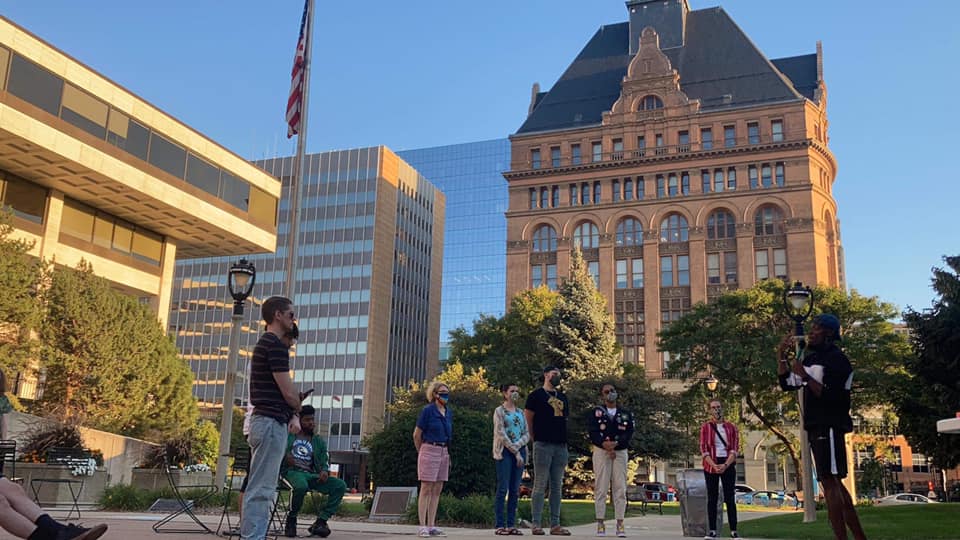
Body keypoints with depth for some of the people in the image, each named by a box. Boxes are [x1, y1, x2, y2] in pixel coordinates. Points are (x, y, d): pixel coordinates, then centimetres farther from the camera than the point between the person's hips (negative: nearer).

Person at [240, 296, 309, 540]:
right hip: (272, 422, -10)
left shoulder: (264, 344, 18)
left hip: (263, 421, 10)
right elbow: (288, 392, -16)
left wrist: (292, 415, 7)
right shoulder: (276, 345, -13)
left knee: (260, 488, 13)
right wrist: (298, 410, 5)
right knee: (261, 489, -8)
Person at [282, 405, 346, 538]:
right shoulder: (288, 435, 16)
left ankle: (320, 522, -18)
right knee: (301, 486, -40)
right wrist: (285, 455, -17)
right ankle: (291, 519, -14)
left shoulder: (319, 441, 24)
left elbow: (325, 461, 14)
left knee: (340, 485, -18)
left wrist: (325, 471, -11)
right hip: (292, 472, -4)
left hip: (311, 475, 4)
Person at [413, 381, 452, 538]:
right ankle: (423, 527, -2)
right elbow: (417, 435, -3)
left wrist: (448, 454, 17)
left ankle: (431, 526, 11)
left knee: (437, 490, 7)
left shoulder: (449, 412, 11)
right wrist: (422, 452, 7)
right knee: (426, 489, -4)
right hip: (429, 451, -6)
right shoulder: (427, 410, -7)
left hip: (444, 453, 6)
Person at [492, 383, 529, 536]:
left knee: (515, 490, 3)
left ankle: (511, 525, 6)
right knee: (503, 489, -8)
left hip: (520, 451, 5)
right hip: (505, 452, -5)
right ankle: (500, 525, -5)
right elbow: (501, 434, -9)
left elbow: (527, 434, 9)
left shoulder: (521, 413, 16)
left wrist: (518, 446, -9)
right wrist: (515, 452, -12)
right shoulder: (499, 411, 0)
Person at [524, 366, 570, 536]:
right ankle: (536, 524, -2)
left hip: (561, 446, 6)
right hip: (543, 445, -6)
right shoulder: (536, 395, 0)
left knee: (557, 487, 7)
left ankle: (555, 525, 11)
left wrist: (563, 438, 14)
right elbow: (528, 419, 1)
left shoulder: (562, 397, 19)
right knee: (540, 485, -5)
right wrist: (536, 438, 5)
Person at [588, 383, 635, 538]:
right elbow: (592, 432, -7)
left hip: (620, 452, 2)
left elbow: (629, 433, -2)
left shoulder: (626, 414, 12)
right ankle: (600, 523, -1)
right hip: (601, 451, -2)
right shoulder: (595, 412, 6)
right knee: (601, 488, -4)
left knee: (620, 488, -1)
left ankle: (620, 523, 1)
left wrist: (615, 443, -18)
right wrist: (604, 444, -23)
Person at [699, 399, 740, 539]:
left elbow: (735, 448, 0)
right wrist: (714, 465, -17)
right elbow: (703, 449, -3)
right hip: (711, 465, -1)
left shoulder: (731, 428, 7)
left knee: (730, 498, -1)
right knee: (712, 498, 0)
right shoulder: (705, 427, 4)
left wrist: (725, 465, -15)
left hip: (728, 464, 1)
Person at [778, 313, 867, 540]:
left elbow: (829, 396, -20)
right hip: (816, 427, 9)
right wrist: (782, 356, 11)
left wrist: (804, 375, -21)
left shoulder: (836, 359, -11)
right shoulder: (810, 358, 16)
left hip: (829, 426, -9)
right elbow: (786, 384, 19)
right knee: (834, 482, 12)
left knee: (829, 481, -13)